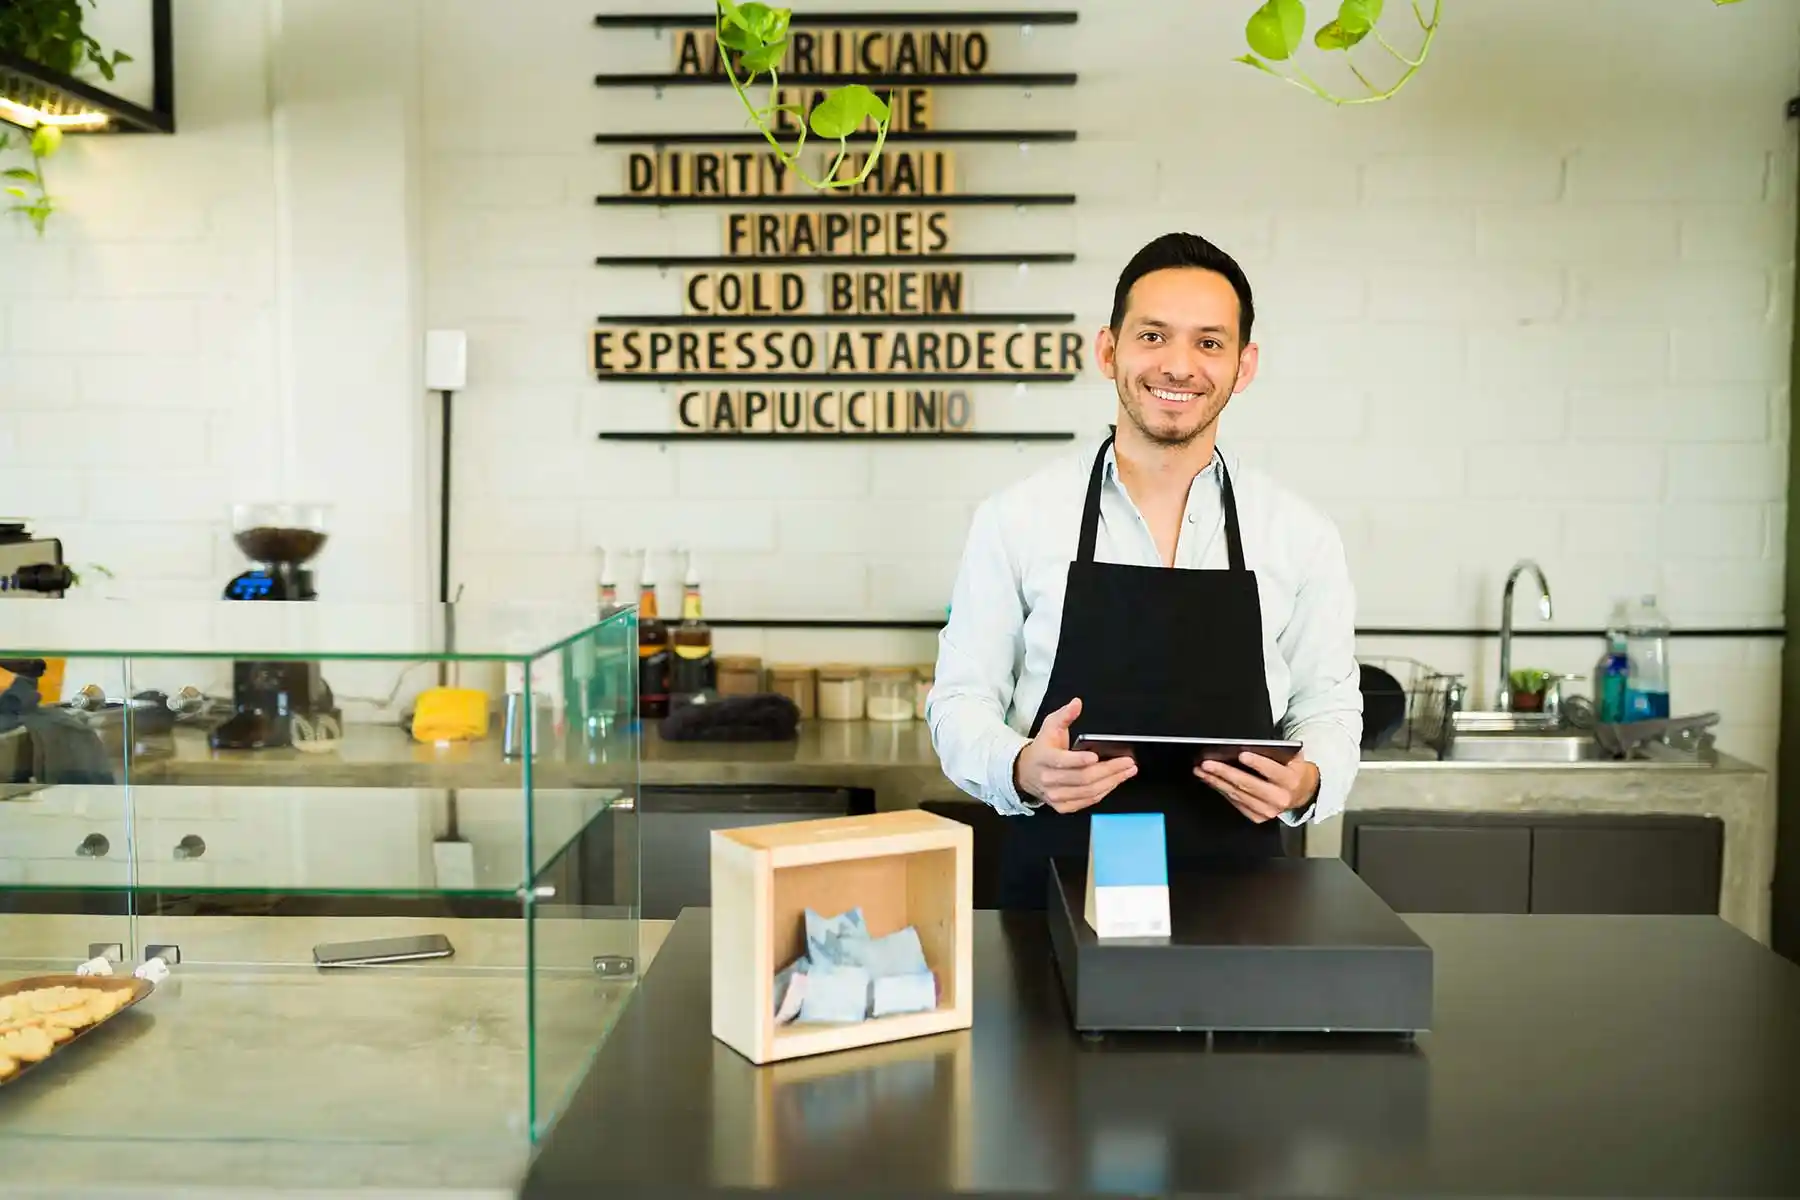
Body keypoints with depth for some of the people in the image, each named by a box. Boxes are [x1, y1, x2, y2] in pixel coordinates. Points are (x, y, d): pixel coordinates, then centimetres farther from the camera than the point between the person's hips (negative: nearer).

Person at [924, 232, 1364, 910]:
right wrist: (1021, 771, -17)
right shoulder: (1016, 519, 1)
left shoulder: (1301, 535, 5)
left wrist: (1307, 783, -10)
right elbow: (962, 700, 4)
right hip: (1055, 882, -2)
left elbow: (1328, 709, 12)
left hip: (1237, 898, 2)